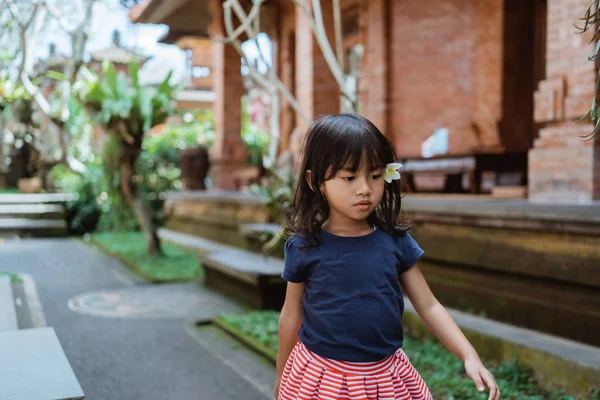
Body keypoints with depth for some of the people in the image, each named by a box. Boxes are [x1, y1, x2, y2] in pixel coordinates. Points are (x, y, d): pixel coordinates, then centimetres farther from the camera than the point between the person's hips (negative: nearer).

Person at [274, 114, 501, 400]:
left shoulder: (396, 241, -6)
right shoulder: (304, 247, -11)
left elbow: (429, 307, 0)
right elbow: (291, 316, 1)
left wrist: (470, 357, -10)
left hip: (386, 375, 2)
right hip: (321, 375, -2)